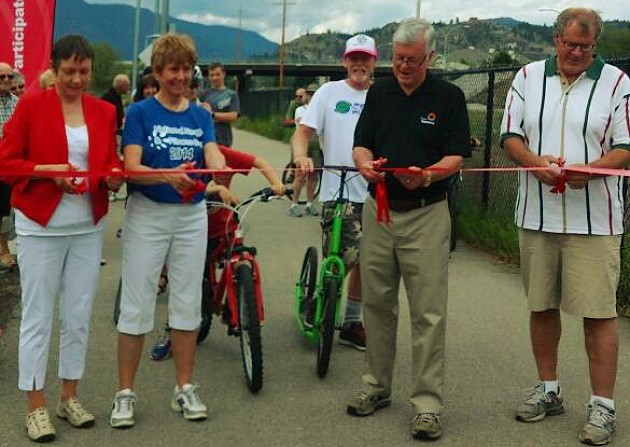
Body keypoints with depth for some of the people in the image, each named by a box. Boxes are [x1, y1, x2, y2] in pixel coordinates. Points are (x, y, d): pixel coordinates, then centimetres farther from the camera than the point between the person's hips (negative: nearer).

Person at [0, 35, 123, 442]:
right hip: (41, 226, -4)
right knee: (38, 317, 1)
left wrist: (114, 177, -15)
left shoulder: (104, 111, 6)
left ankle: (70, 396, 24)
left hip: (89, 227, 4)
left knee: (79, 316, 10)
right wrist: (48, 171, -20)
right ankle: (36, 405, 12)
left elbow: (111, 163, 8)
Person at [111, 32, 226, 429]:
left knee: (188, 302, 8)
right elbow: (132, 167, -14)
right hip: (147, 213, -3)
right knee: (137, 304, -1)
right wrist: (168, 176, -34)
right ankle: (125, 393, 10)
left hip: (192, 214, 4)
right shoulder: (140, 113, -2)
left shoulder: (201, 116, 9)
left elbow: (213, 156, -8)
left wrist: (222, 170, -32)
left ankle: (185, 388, 20)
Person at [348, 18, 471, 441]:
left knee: (428, 311, -3)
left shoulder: (449, 97, -2)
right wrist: (366, 163, -15)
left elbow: (456, 157, -6)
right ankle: (378, 386, 26)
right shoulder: (379, 92, 10)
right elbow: (361, 144, 8)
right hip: (379, 210, 4)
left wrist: (427, 175, -25)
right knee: (376, 302, 11)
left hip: (426, 213, -4)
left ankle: (428, 402, 4)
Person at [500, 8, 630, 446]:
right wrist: (534, 162, -12)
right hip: (536, 215, 4)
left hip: (594, 220, -3)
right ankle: (548, 390, 28)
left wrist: (590, 170, -22)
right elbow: (511, 135, 8)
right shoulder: (528, 77, 8)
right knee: (541, 305, 12)